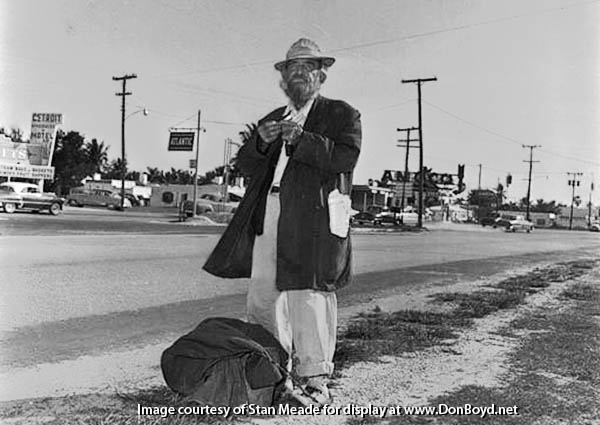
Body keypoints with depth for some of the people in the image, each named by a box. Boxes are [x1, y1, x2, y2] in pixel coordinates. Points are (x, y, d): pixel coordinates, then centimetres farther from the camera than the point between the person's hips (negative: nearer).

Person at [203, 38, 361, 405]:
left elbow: (346, 158, -8)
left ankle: (316, 379, 2)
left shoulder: (342, 114, 9)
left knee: (308, 297, -9)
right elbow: (246, 166, 18)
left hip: (311, 220, -5)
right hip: (267, 219, 6)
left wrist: (302, 139, -16)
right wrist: (260, 142, -2)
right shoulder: (273, 119, 25)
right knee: (262, 296, 5)